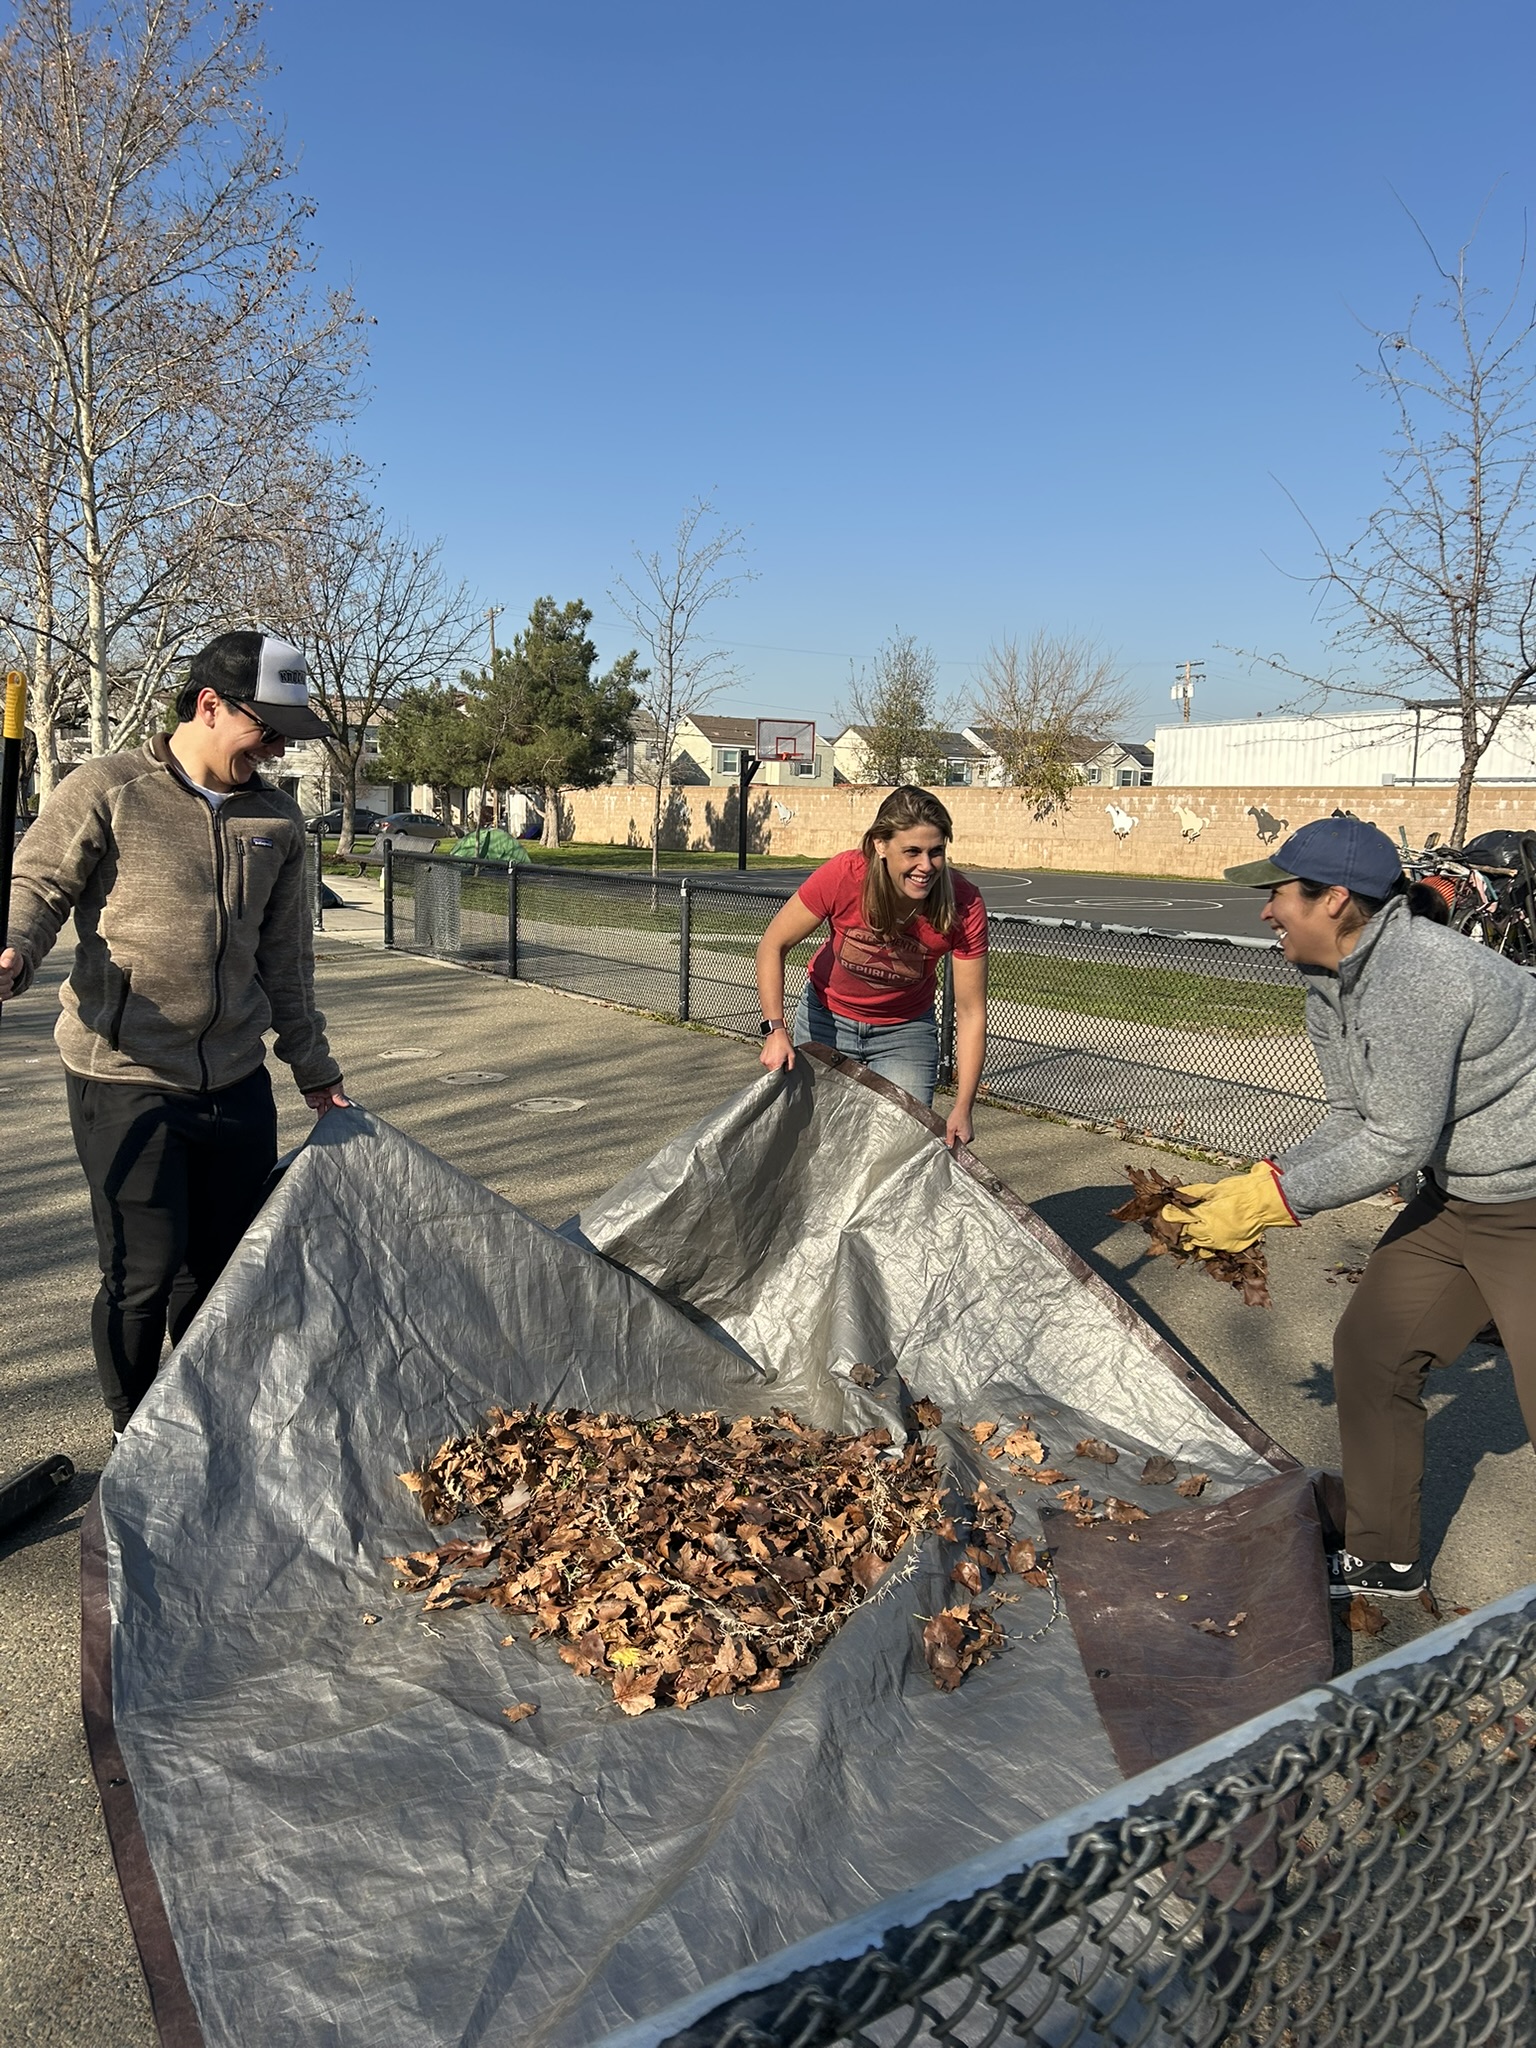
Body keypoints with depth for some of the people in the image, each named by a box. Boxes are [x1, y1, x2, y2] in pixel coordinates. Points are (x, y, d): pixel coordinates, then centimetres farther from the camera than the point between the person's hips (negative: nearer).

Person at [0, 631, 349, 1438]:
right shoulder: (105, 790, -7)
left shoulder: (275, 819, 9)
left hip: (236, 1082, 5)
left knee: (228, 1264, 13)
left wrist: (313, 1065, 19)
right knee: (143, 1273, -1)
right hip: (125, 1080, -5)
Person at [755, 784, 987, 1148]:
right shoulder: (842, 875, -30)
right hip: (826, 1018, 0)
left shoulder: (964, 906, -27)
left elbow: (971, 1013, -19)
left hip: (905, 1031, 0)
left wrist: (962, 1109, -25)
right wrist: (775, 1029, -27)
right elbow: (772, 947, -16)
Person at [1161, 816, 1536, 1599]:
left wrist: (1270, 1201, -22)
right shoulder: (1329, 988, 1)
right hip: (1456, 1195, 10)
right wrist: (1257, 1186, -8)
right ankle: (1383, 1557, 27)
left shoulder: (1412, 976, -30)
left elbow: (1399, 1143, -28)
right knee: (1371, 1349, 10)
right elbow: (1352, 1120, 5)